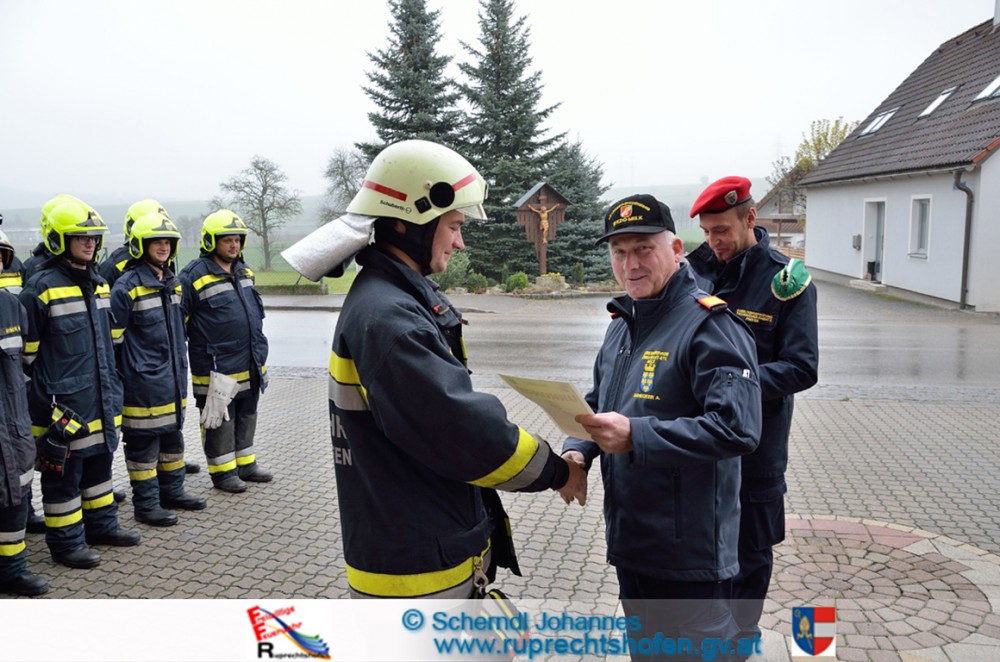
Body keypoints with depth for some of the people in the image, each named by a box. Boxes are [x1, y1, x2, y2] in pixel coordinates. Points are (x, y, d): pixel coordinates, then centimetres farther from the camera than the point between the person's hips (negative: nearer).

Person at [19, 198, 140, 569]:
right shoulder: (42, 287, -13)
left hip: (101, 402, 8)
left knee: (99, 465, 19)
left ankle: (102, 525, 33)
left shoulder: (98, 284, 11)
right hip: (65, 407, -7)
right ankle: (66, 543, 17)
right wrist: (46, 400, -11)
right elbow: (27, 352, -11)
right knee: (63, 473, 5)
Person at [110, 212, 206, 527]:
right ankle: (146, 504, 12)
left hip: (173, 380, 8)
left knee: (173, 438, 17)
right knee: (143, 443, 2)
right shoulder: (127, 286, -13)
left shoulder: (173, 282, 12)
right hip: (143, 383, -8)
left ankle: (172, 491, 30)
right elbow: (112, 338, -11)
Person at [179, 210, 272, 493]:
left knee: (247, 416, 17)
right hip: (217, 369, -8)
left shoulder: (244, 271, 11)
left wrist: (259, 354, 23)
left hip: (249, 366, 8)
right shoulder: (195, 275, -13)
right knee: (219, 420, 4)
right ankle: (223, 472, 17)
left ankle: (246, 464, 31)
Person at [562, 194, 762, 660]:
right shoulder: (621, 324, 10)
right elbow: (598, 403, 18)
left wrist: (635, 436, -31)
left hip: (689, 556, -8)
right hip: (628, 542, 9)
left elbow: (736, 429, -26)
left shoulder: (709, 325, -17)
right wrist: (577, 451, -2)